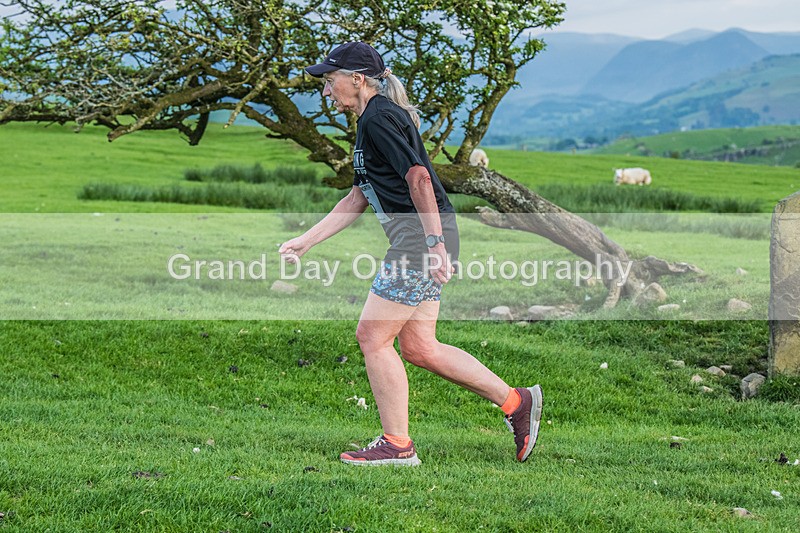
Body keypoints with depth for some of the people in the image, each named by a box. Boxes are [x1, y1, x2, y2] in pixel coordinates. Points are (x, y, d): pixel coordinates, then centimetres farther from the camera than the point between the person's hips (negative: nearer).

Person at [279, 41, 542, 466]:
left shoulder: (379, 118, -10)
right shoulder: (371, 122, 22)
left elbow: (419, 178, -20)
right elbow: (357, 199, 27)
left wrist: (434, 243, -27)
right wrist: (304, 242, 25)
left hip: (421, 241, -10)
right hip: (418, 244, 10)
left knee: (373, 337, -3)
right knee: (417, 346, 11)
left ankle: (396, 445, 5)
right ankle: (515, 402, 13)